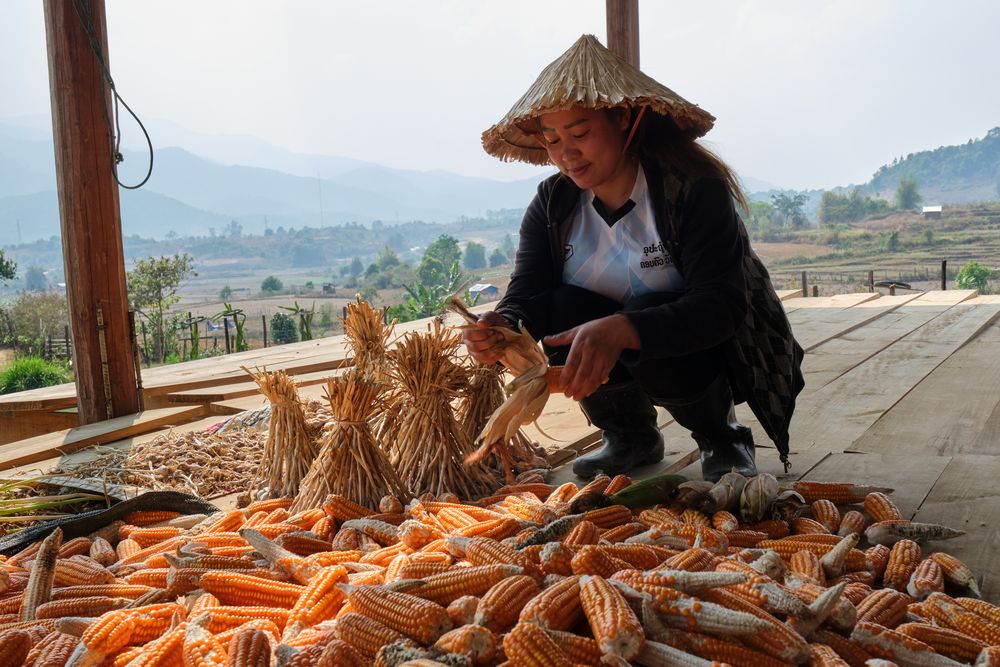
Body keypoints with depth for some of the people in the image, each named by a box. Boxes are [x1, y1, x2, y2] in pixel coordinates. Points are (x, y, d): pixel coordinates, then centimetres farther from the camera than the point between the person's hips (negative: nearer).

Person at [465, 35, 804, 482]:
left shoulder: (695, 189, -23)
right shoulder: (552, 205, -7)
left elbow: (721, 306, -33)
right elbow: (525, 296, -14)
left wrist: (622, 329, -49)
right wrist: (502, 328, -39)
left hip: (708, 353, -4)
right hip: (610, 347, 5)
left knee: (655, 339, -36)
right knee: (560, 309, -24)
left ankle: (721, 437, -2)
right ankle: (629, 435, 2)